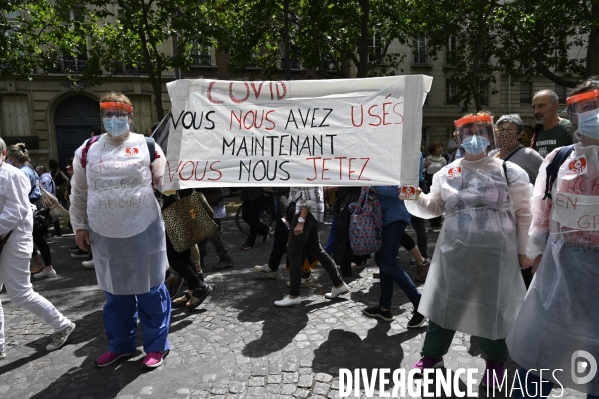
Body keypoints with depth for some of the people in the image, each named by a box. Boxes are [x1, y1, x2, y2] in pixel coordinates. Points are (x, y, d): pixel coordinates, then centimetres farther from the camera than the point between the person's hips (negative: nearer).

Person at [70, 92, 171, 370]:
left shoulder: (147, 146, -2)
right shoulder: (87, 151, 6)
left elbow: (165, 183, 6)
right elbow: (78, 193, 11)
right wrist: (79, 226, 8)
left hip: (144, 231, -3)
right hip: (105, 235, 3)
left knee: (150, 290, 8)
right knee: (116, 293, 18)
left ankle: (156, 346, 25)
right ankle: (121, 344, 37)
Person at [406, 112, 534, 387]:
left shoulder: (509, 171, -1)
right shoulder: (446, 173, 5)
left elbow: (523, 214, 1)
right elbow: (432, 208, 8)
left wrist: (523, 250, 0)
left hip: (495, 251, -2)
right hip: (454, 250, 2)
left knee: (493, 306, 10)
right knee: (444, 301, 11)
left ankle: (495, 361, 37)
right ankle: (433, 353, 33)